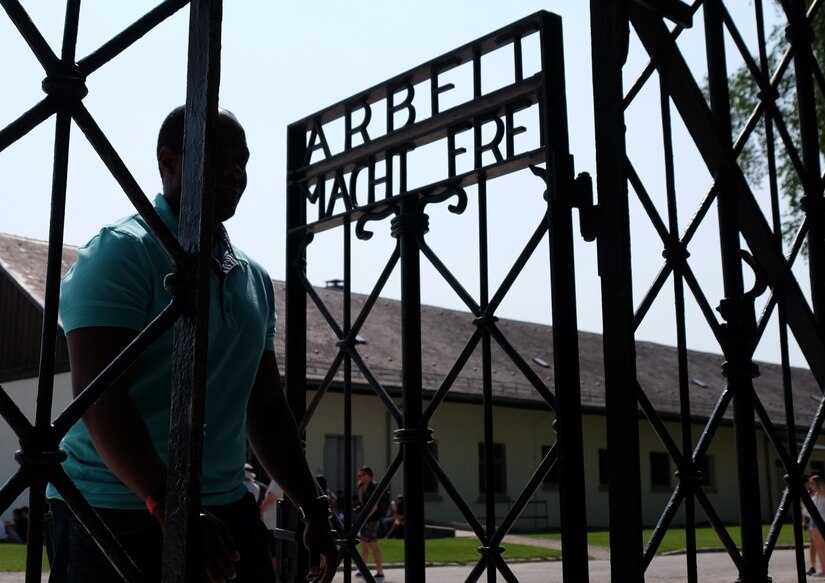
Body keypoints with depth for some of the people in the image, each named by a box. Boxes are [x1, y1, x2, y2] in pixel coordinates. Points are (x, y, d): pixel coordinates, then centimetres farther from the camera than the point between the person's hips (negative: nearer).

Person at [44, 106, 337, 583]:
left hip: (229, 512, 6)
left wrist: (314, 510, 14)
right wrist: (170, 507, -27)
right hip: (118, 518, -6)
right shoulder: (122, 251, -8)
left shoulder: (256, 279, 13)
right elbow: (98, 396, -18)